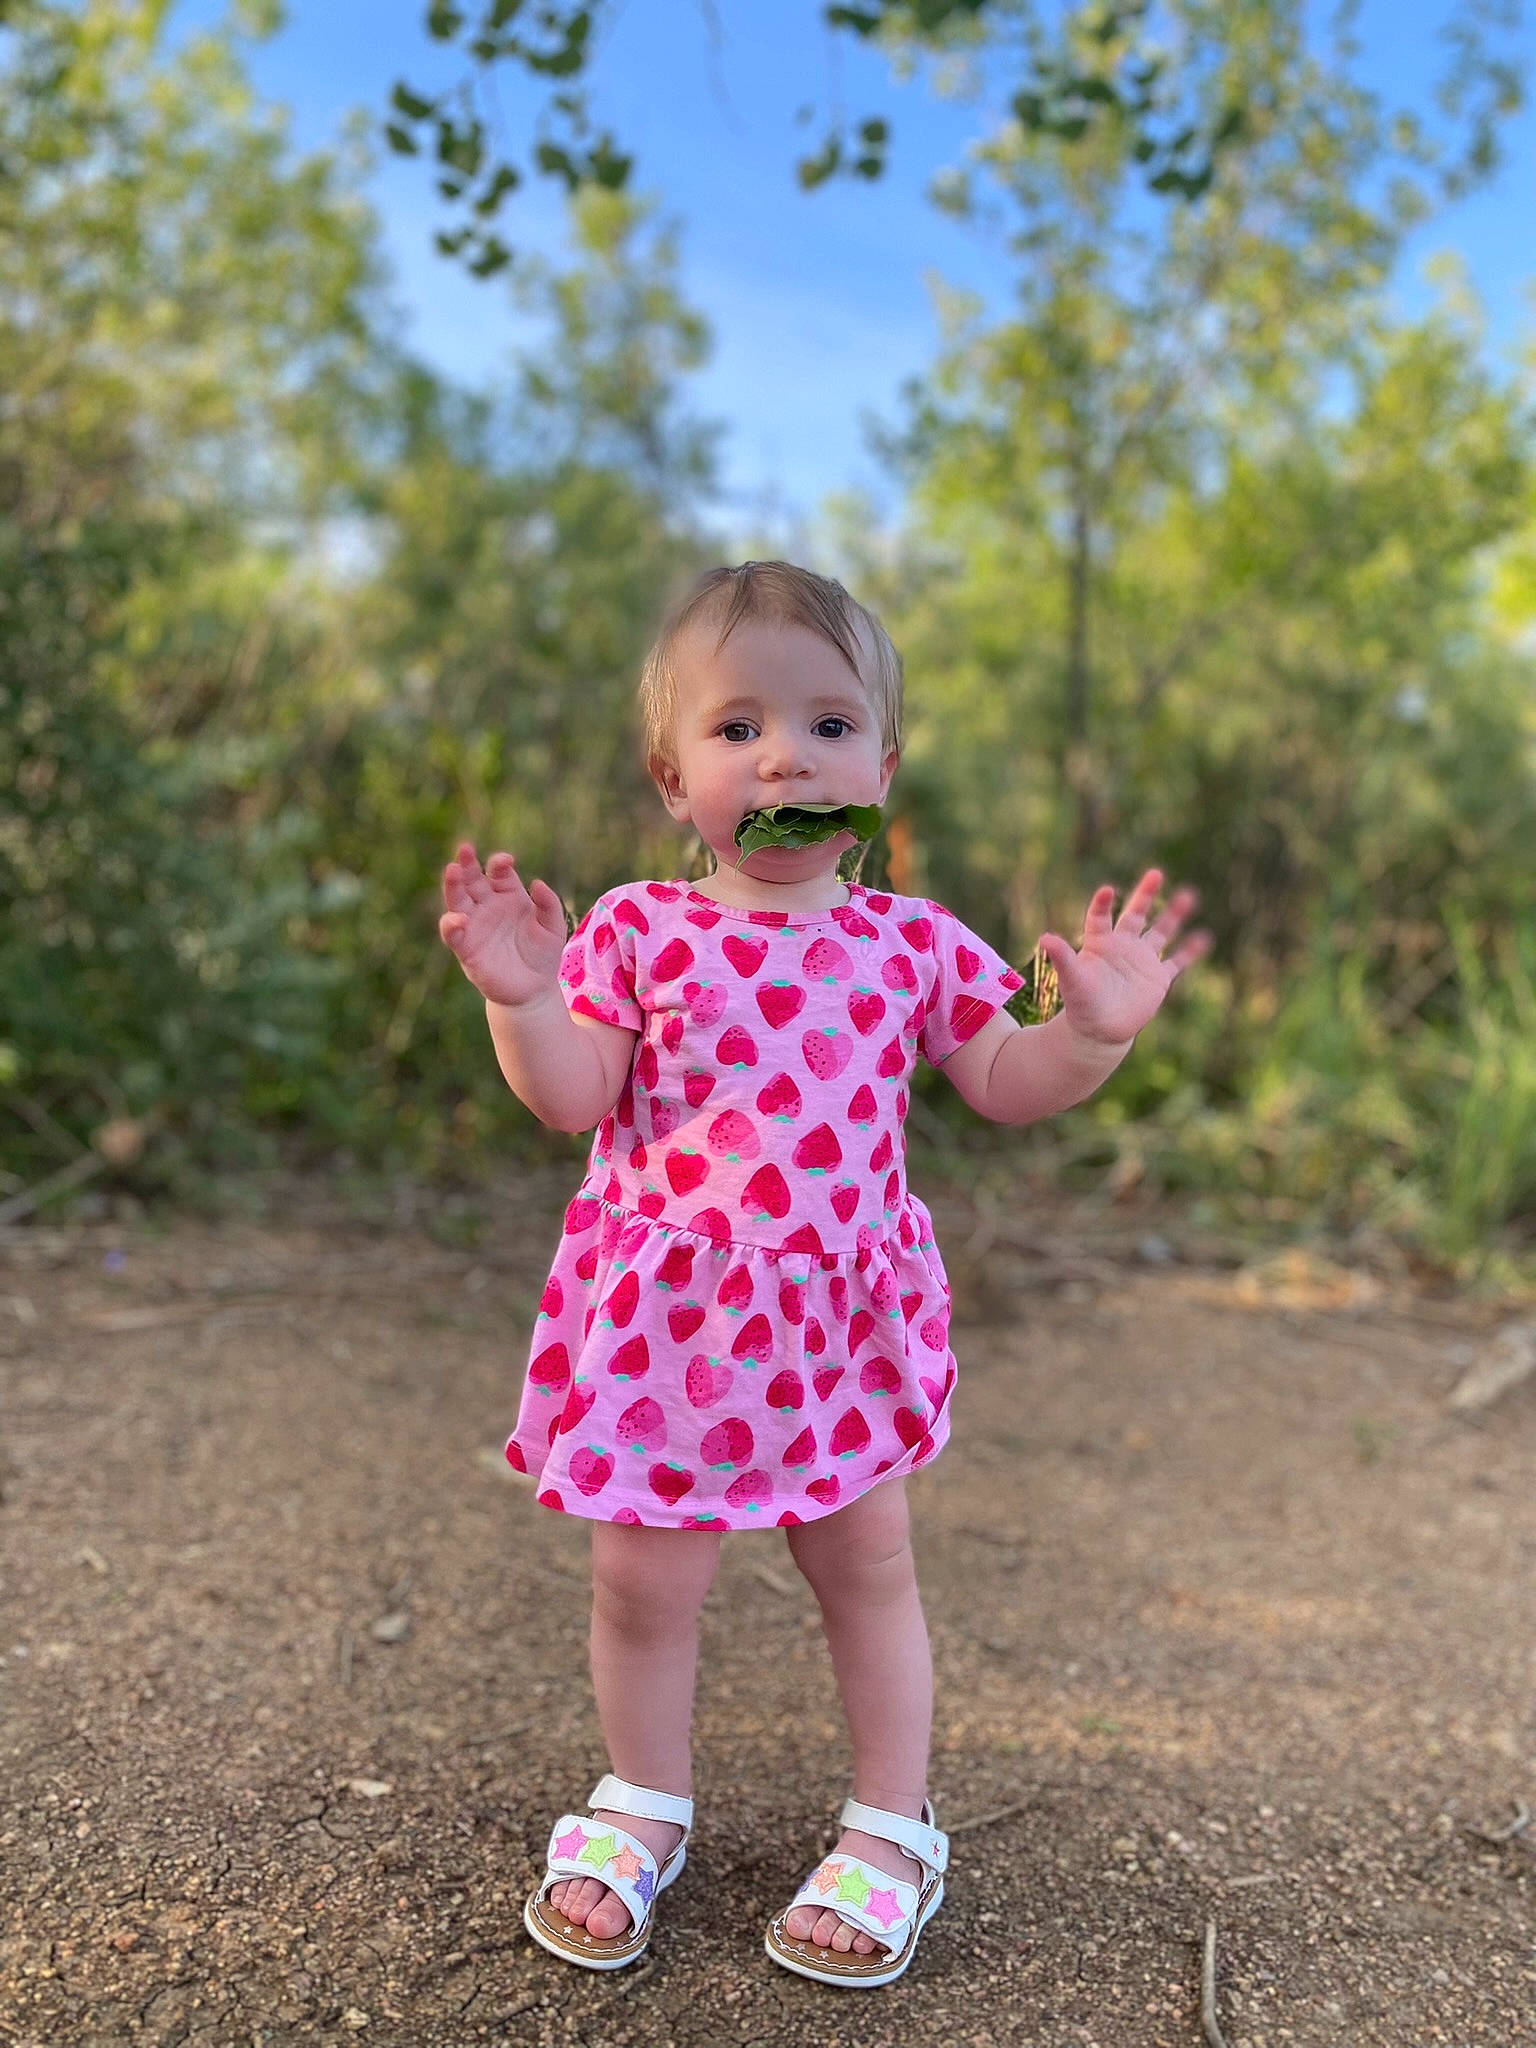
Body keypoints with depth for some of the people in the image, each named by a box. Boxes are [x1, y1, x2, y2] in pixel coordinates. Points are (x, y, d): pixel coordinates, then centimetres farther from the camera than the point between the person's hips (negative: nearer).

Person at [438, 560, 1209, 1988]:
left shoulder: (914, 942, 0)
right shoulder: (638, 932, -5)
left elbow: (1005, 1085, 5)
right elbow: (571, 1099, -7)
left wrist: (1097, 1029, -12)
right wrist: (521, 1000, -23)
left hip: (839, 1316, 1)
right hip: (667, 1317, -1)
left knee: (868, 1568, 15)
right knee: (643, 1579, 11)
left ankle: (892, 1829, 36)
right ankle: (642, 1807, 38)